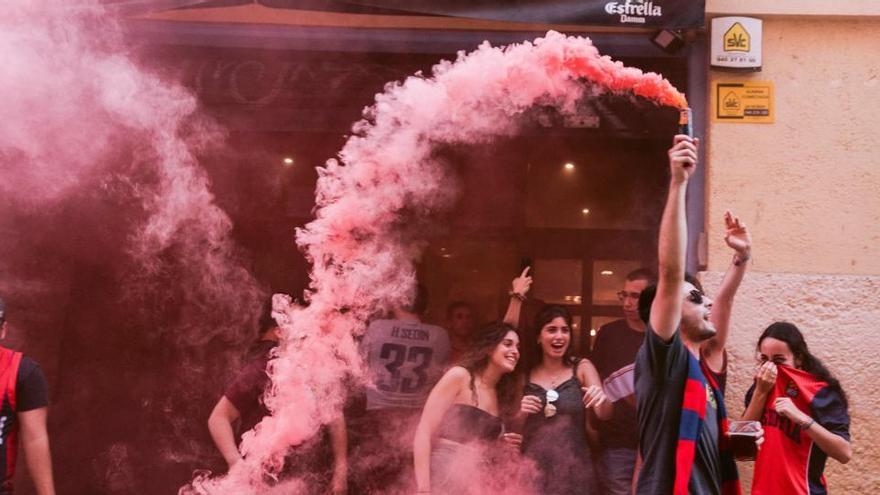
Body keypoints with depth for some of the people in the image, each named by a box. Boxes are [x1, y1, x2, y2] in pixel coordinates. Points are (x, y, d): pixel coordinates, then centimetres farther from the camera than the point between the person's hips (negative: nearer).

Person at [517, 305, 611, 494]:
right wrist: (521, 413, -8)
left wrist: (602, 400, -31)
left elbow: (604, 414, -10)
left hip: (573, 468, -1)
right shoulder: (525, 374, 5)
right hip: (532, 468, 1)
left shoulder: (582, 368, 1)